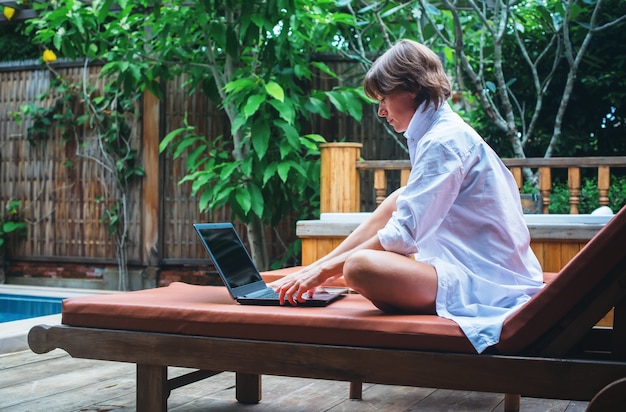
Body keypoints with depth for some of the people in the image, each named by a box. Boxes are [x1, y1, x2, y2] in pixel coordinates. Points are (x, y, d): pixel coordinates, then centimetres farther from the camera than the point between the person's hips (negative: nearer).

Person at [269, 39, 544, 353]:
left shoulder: (443, 142, -15)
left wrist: (327, 269, -11)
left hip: (488, 285, -11)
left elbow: (404, 236, -21)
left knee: (359, 266, -30)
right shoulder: (446, 132, 17)